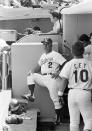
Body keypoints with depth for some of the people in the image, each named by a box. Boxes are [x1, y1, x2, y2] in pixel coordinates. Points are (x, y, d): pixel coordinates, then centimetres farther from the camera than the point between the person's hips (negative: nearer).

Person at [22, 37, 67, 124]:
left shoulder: (56, 55, -3)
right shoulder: (43, 56, 20)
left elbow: (65, 64, -11)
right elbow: (39, 66, 27)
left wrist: (58, 73, -20)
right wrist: (32, 72, 9)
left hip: (52, 79, -7)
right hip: (43, 78, 7)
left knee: (55, 98, -6)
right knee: (30, 76, -2)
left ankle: (58, 119, 2)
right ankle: (31, 95, -6)